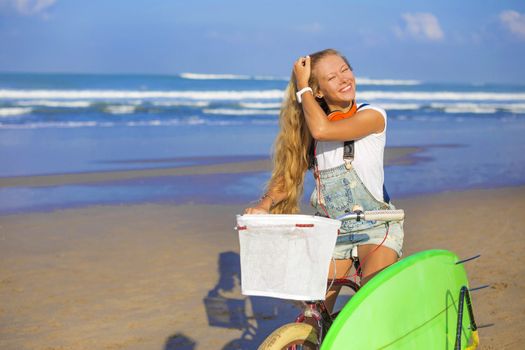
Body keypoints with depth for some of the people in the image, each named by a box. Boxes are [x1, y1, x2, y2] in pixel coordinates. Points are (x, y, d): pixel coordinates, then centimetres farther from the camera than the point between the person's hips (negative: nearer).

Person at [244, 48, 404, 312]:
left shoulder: (372, 115, -11)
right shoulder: (308, 128, 4)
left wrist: (302, 86, -16)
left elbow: (323, 130, -28)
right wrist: (264, 204, -17)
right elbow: (290, 172, 2)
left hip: (376, 229, -4)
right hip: (332, 232, 4)